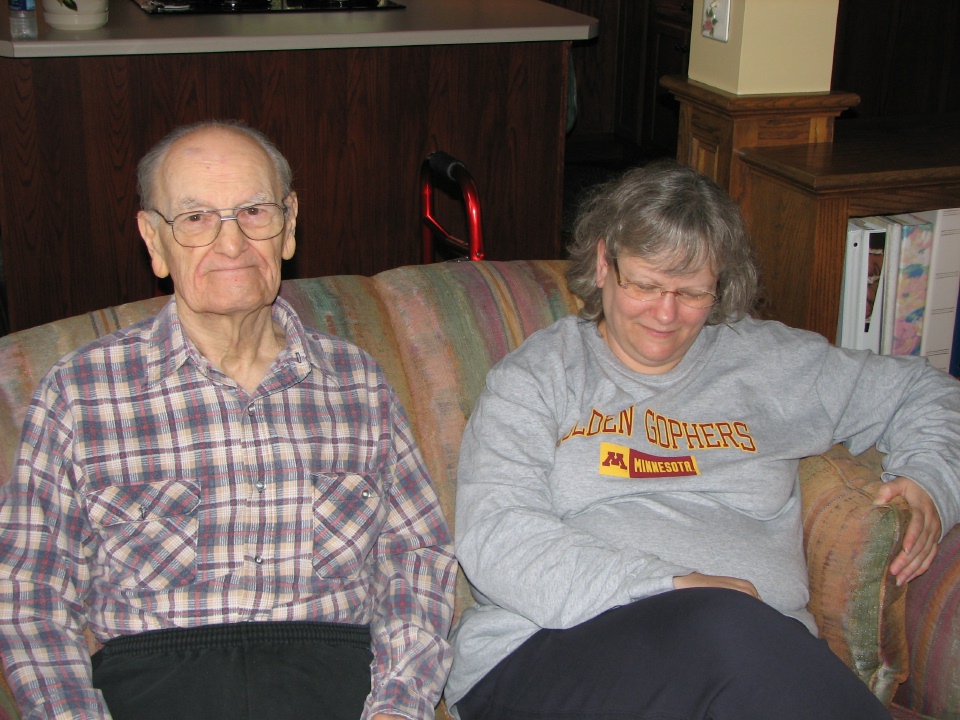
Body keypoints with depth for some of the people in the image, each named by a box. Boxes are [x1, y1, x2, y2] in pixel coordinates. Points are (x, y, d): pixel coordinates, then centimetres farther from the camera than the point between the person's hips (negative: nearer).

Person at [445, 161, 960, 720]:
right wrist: (669, 589, -16)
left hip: (760, 661, 3)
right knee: (726, 629, -37)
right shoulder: (534, 378, 11)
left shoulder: (771, 364, 21)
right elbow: (495, 540, -5)